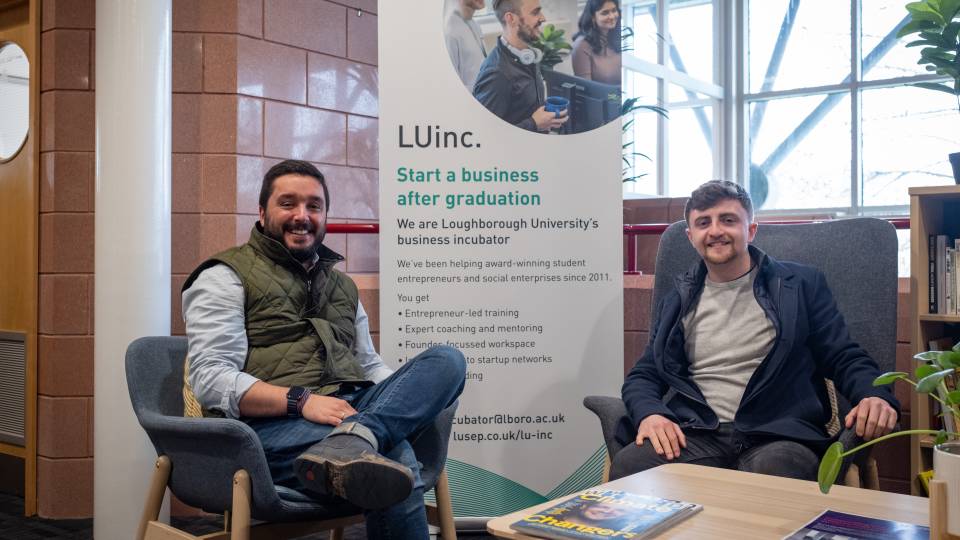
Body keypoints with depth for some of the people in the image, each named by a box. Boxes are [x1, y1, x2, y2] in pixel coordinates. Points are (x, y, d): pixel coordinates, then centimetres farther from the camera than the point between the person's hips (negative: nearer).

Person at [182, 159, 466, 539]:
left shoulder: (341, 284, 28)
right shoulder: (225, 277, 7)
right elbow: (210, 379, -6)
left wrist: (407, 398, 3)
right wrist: (301, 400, -20)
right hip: (271, 424, -8)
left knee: (447, 360, -24)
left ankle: (350, 443, -42)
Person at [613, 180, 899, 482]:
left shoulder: (802, 284, 12)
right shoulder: (677, 302, 19)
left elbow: (845, 359, 11)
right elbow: (643, 375, 17)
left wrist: (874, 396, -13)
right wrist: (649, 413, -7)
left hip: (776, 434, -2)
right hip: (695, 434, 2)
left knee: (772, 471, -38)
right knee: (627, 467, -28)